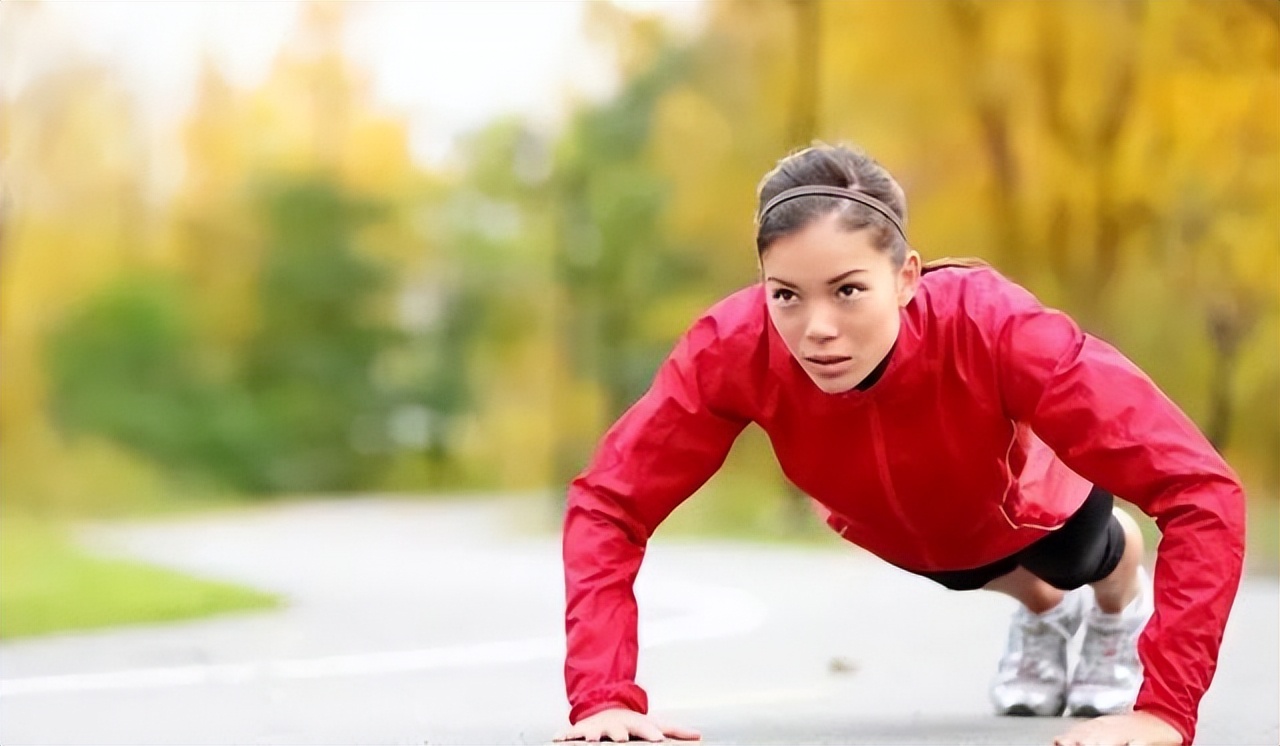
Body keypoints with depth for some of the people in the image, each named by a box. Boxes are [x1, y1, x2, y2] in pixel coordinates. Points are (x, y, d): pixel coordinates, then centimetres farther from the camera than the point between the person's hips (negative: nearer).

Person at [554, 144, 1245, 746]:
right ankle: (1045, 615, 61)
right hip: (892, 526, 3)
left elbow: (1202, 489, -49)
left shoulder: (997, 330, -48)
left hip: (1030, 500, -3)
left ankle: (1122, 607, 54)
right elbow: (607, 505, -34)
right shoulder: (735, 348, -42)